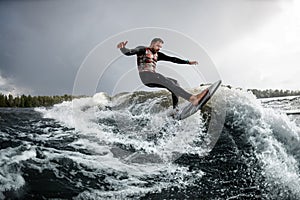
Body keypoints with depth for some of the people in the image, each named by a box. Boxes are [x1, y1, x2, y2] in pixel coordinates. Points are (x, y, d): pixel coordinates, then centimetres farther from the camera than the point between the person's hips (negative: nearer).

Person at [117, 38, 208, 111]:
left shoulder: (157, 54, 26)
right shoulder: (143, 49, 8)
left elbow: (172, 59, 24)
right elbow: (129, 52, -6)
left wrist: (188, 62, 21)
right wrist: (122, 48, -30)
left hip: (153, 77, 8)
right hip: (145, 75, -8)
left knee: (175, 82, -5)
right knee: (168, 82, -26)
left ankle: (175, 108, -16)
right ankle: (192, 98, -41)